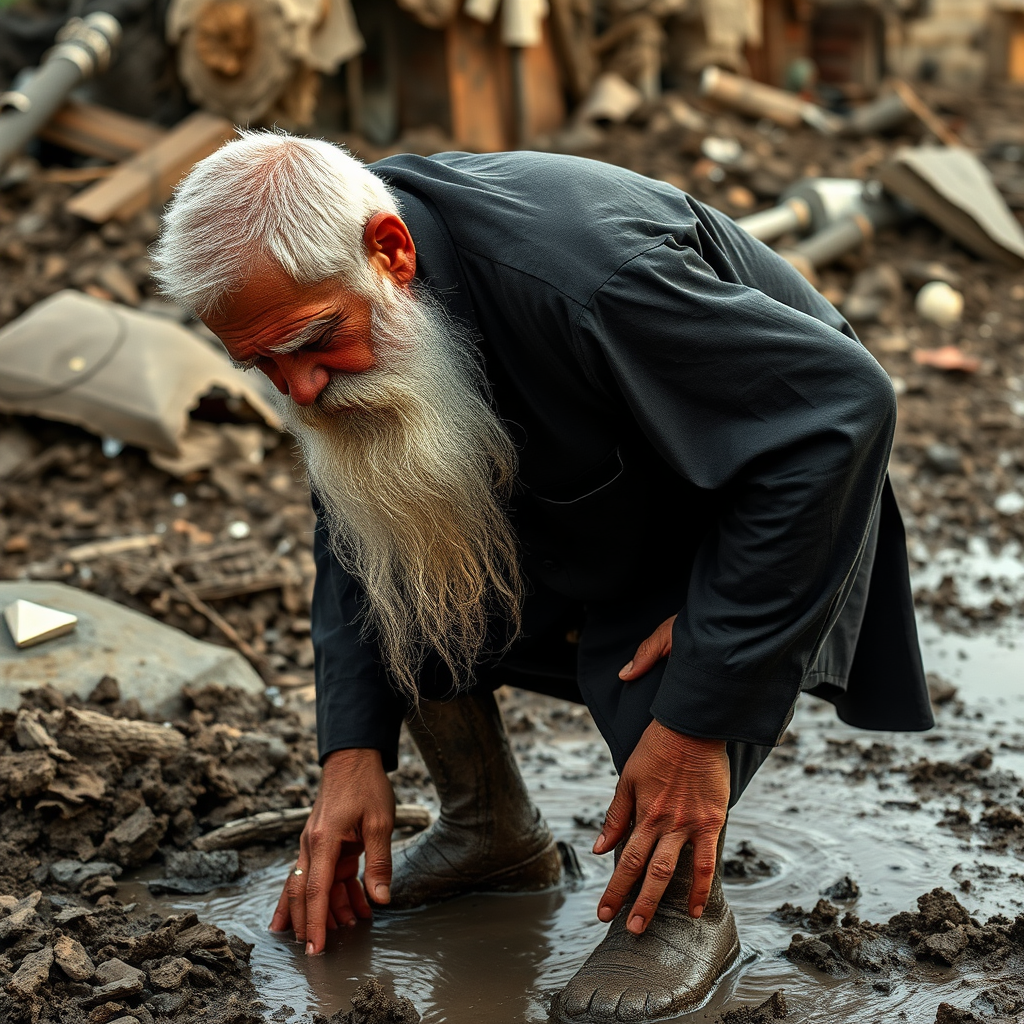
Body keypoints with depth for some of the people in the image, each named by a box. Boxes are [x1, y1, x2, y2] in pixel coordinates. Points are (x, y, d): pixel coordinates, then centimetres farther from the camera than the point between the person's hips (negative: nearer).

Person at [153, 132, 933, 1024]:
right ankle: (492, 832, 11)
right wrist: (353, 748, -10)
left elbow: (843, 403, -36)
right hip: (567, 489, 7)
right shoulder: (316, 295, -15)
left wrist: (701, 713, -35)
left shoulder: (575, 276, -40)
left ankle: (685, 907, 0)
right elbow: (349, 533, 0)